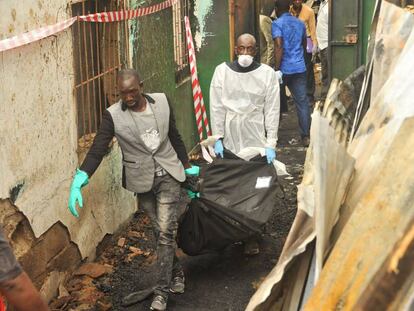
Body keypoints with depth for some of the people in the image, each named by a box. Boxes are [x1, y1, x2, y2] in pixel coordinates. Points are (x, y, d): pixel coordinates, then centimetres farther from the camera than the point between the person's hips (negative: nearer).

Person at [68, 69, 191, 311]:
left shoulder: (162, 101, -5)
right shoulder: (113, 115, -12)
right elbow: (97, 150, -16)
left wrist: (187, 166, 13)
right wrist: (78, 182, -28)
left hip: (168, 175, 0)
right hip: (143, 180, 0)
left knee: (166, 231, -7)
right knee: (161, 231, 10)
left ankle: (162, 290, 1)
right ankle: (176, 271, 34)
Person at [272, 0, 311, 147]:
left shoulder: (277, 24, -8)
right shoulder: (300, 23, 11)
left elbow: (279, 46, -19)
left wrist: (277, 69, -20)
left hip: (284, 68, -4)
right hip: (299, 68, 4)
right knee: (302, 102, 2)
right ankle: (306, 136, -3)